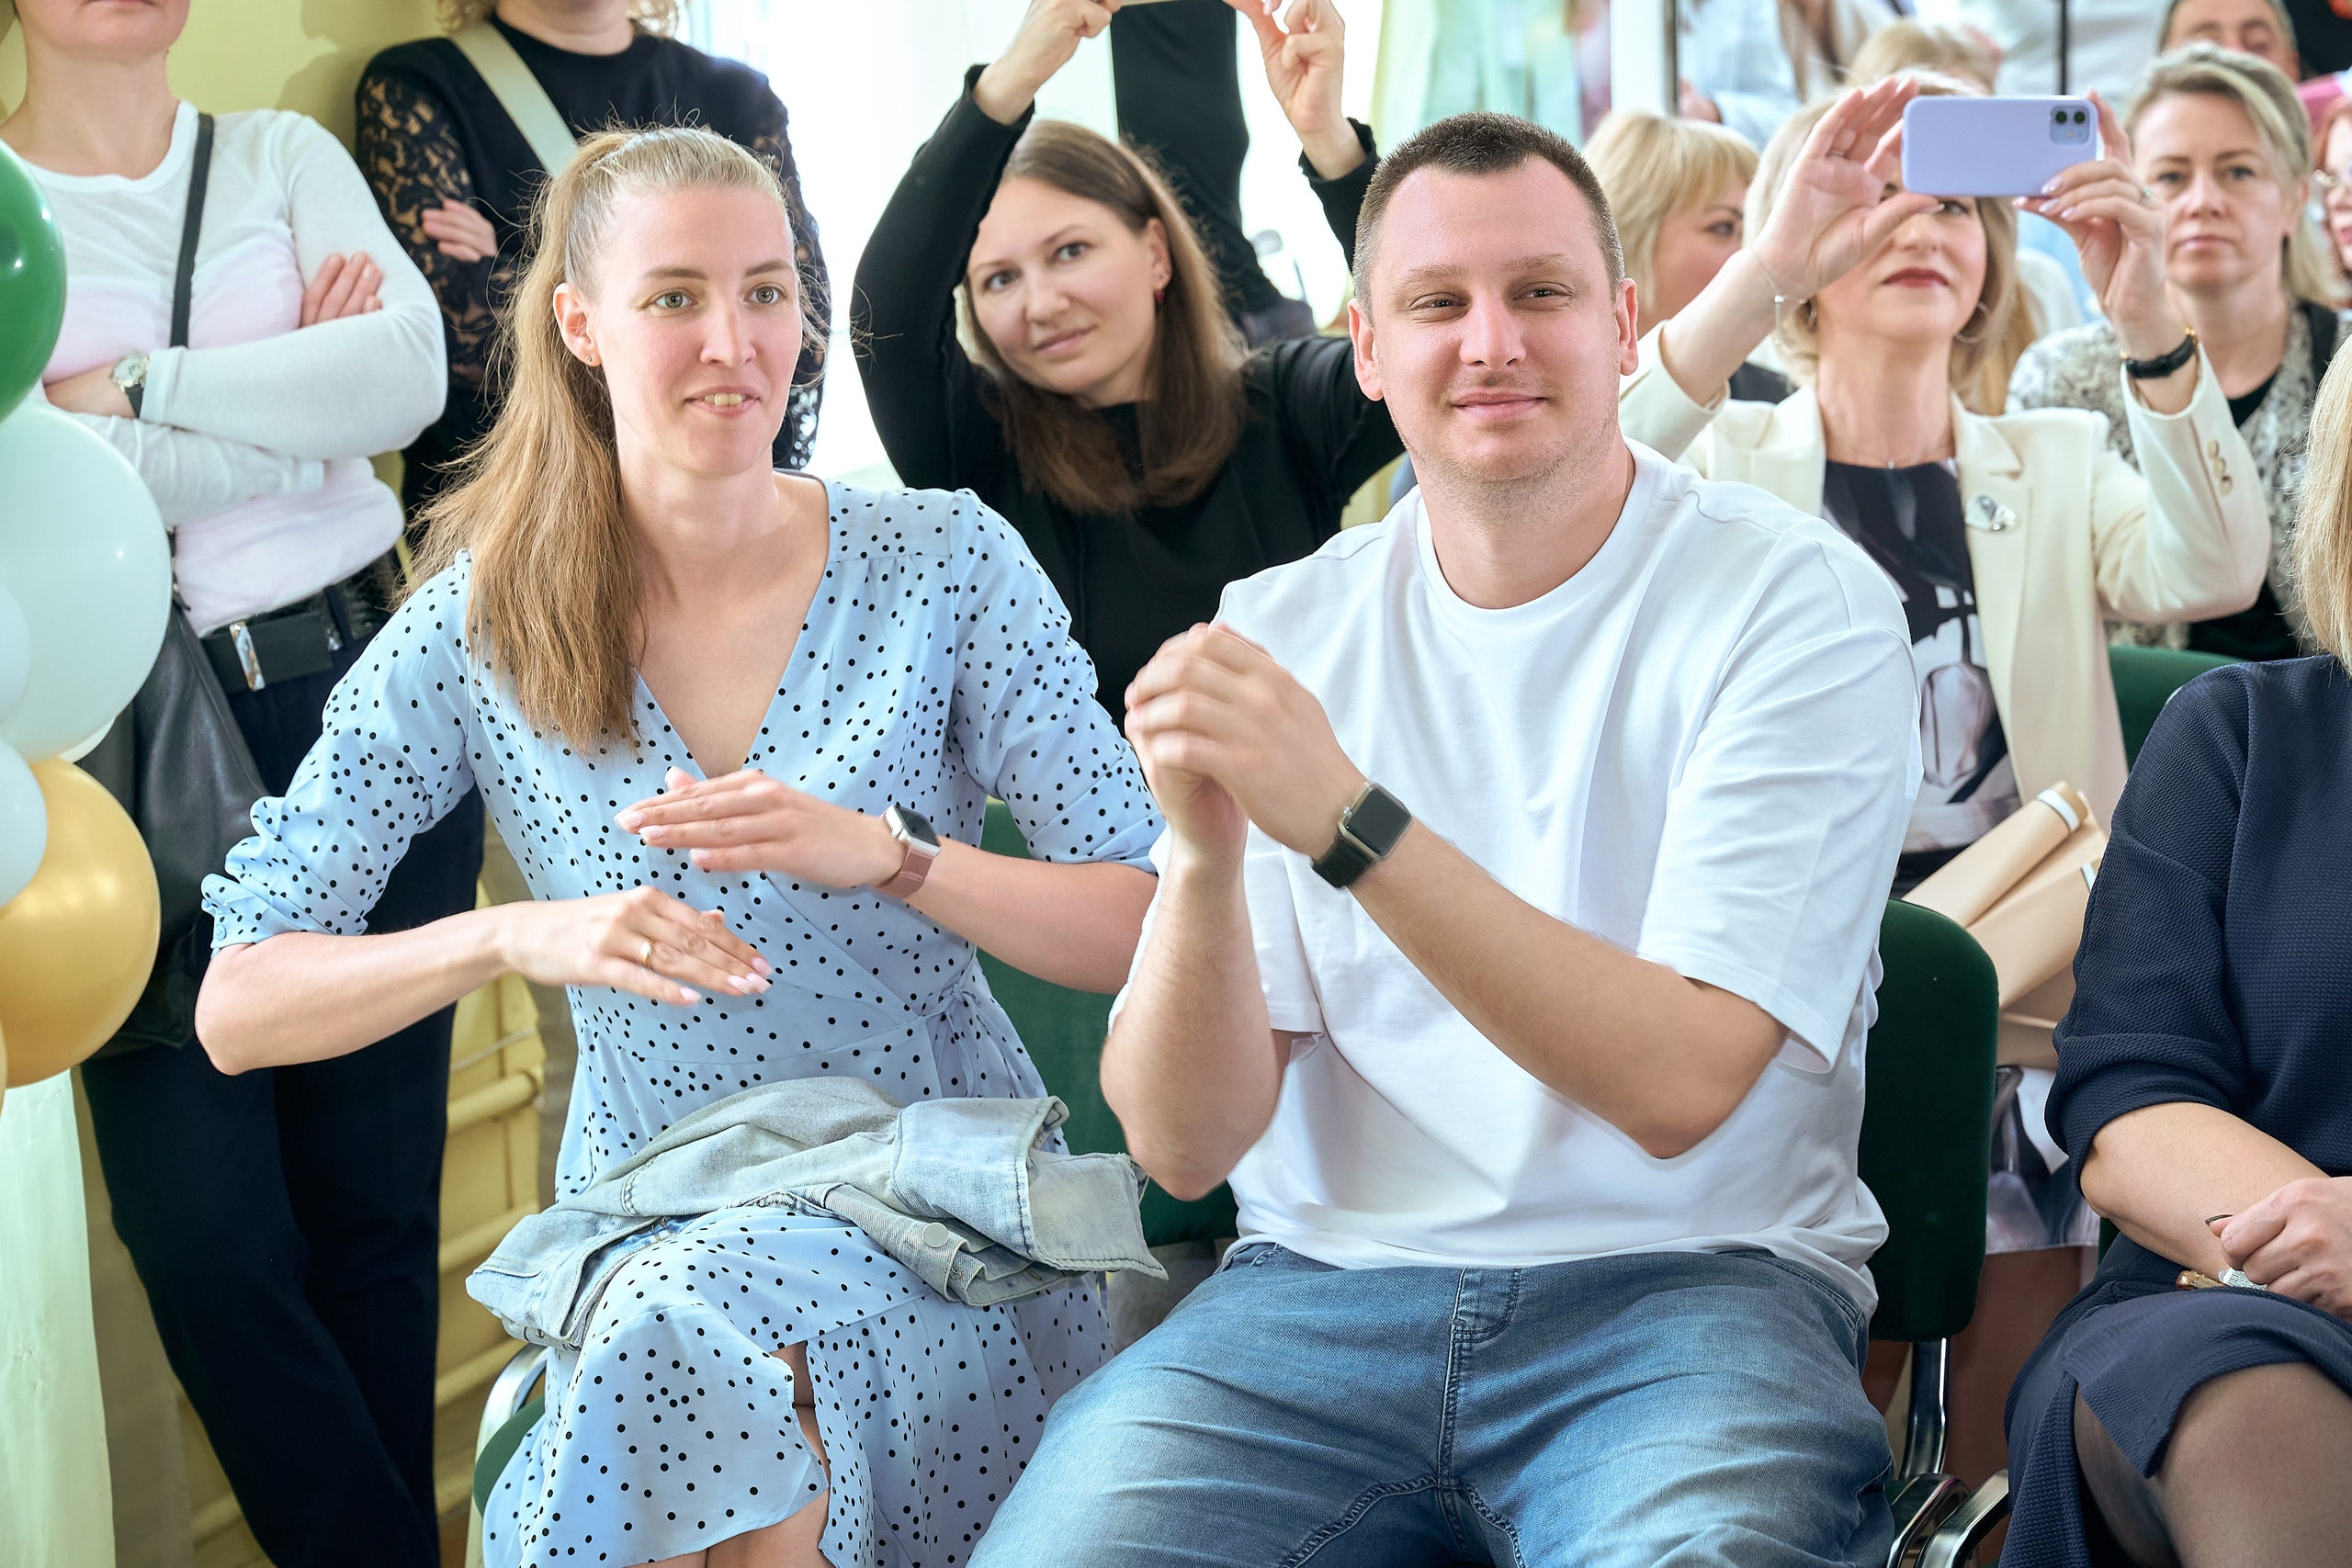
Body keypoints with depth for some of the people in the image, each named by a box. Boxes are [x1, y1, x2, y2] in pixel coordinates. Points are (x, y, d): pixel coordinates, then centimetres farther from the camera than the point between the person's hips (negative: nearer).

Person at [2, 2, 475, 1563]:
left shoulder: (284, 155, 10)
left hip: (358, 691, 2)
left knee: (377, 1204, 7)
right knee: (208, 1232, -6)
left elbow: (412, 372, -8)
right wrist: (301, 397, -8)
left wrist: (134, 391, -10)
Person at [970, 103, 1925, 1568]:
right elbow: (1186, 1146, 0)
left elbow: (1680, 1083, -15)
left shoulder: (1799, 602, -4)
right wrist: (1205, 854, -19)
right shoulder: (1280, 631, 7)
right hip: (1322, 1284, 3)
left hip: (1687, 1285, -3)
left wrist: (1345, 819, -23)